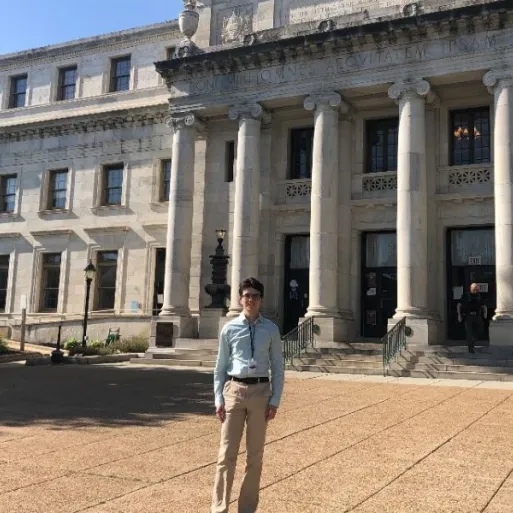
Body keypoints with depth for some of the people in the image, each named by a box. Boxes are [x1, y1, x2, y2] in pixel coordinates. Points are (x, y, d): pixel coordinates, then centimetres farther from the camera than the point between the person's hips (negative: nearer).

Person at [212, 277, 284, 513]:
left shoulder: (271, 330, 2)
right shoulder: (229, 329, 1)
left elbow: (278, 367, 4)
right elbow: (220, 367, 4)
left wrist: (275, 400, -2)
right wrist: (219, 399, -2)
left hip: (260, 391, 1)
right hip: (234, 390, -1)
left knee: (255, 455, 11)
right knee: (227, 453, 1)